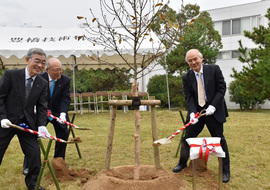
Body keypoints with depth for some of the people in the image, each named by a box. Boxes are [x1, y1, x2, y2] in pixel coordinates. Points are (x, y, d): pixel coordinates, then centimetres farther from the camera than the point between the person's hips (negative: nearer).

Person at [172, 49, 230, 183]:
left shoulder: (214, 70, -5)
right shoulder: (187, 78, 0)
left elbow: (221, 88, -6)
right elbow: (188, 97, -5)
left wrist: (213, 106, -17)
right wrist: (192, 112, -21)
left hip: (213, 111, -2)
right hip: (196, 111, 3)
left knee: (219, 139, 4)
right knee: (187, 138, 9)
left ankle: (225, 171, 18)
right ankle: (182, 163, 31)